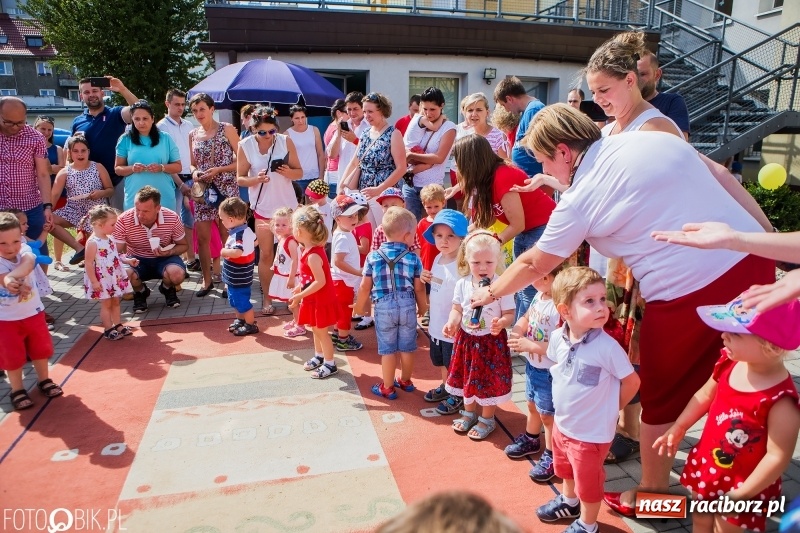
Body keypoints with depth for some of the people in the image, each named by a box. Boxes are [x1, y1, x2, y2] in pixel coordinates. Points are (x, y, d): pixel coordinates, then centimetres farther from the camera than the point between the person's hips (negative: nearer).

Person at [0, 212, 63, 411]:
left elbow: (29, 262, -36)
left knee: (40, 349, 18)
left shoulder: (24, 250, -13)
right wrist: (16, 285, -61)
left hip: (33, 312, 3)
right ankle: (17, 390, 28)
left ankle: (44, 380, 38)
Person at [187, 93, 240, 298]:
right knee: (202, 237, 3)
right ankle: (207, 280, 17)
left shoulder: (227, 129, -1)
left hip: (225, 189, -4)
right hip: (202, 191, 4)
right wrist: (194, 172, -2)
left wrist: (218, 169, -15)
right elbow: (193, 163, 20)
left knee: (227, 237, 0)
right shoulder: (193, 135, 12)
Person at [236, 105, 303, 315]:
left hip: (287, 205, 1)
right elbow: (240, 178, -5)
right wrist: (256, 179, -24)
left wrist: (288, 171, -25)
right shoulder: (245, 145, -9)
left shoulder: (285, 141, -8)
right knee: (266, 254, 5)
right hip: (263, 207, -1)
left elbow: (299, 172, -3)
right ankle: (267, 299, 17)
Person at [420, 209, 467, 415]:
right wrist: (426, 277, -2)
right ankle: (445, 387, 48)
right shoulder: (438, 258, 1)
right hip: (437, 323, 8)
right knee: (440, 361, 26)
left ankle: (457, 396, 32)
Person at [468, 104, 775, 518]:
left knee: (662, 400, 15)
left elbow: (533, 265, 4)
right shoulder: (656, 137, 9)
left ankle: (652, 493, 35)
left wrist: (490, 292, 21)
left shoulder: (580, 199, -7)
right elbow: (723, 176, 17)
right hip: (755, 258, 8)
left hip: (689, 291, -7)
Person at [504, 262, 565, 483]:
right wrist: (517, 331, -10)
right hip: (532, 366, 8)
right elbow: (526, 318, 11)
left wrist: (530, 345, -30)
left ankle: (551, 456, 32)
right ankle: (530, 440, 51)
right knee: (532, 406, 28)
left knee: (547, 414, 11)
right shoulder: (539, 296, -5)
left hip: (549, 372, -8)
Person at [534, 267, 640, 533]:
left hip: (592, 433, -6)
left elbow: (631, 382, -17)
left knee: (588, 482, 17)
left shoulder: (607, 346, -29)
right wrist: (568, 401, 7)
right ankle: (569, 501, 59)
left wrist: (610, 408, -5)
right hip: (562, 424, 6)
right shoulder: (557, 338, -11)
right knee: (565, 470, 31)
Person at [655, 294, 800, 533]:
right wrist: (678, 428, 8)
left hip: (740, 485, -6)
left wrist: (742, 495, -20)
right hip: (705, 466, 6)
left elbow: (778, 456, -26)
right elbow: (706, 394, 6)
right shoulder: (729, 363, -13)